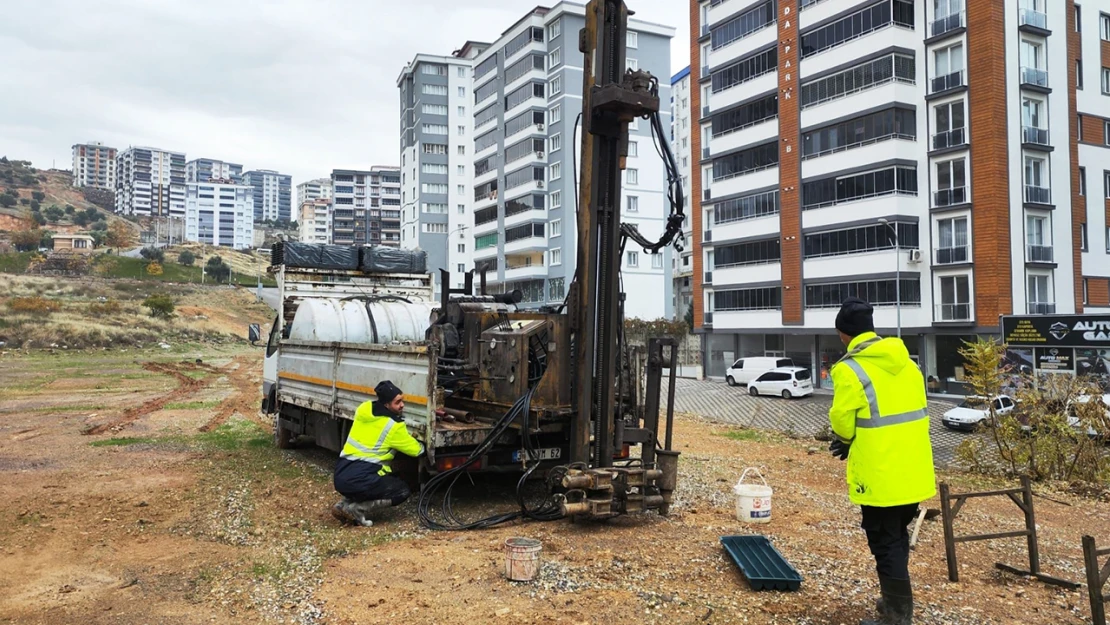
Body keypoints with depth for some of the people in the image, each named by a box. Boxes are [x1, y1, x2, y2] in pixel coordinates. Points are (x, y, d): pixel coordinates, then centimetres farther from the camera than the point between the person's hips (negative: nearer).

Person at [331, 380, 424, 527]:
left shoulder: (363, 409, 9)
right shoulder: (394, 426, -9)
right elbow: (416, 450, 4)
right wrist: (423, 445, 28)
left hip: (340, 476, 7)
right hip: (360, 480, -7)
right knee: (403, 491, 8)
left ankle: (345, 504, 11)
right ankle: (356, 509, -7)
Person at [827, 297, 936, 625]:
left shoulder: (850, 369, -16)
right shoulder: (905, 361, 7)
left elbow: (843, 421, -15)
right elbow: (914, 410, 13)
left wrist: (848, 441, 9)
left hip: (881, 474, -8)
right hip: (913, 470, 8)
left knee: (885, 543, 4)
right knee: (897, 536, 23)